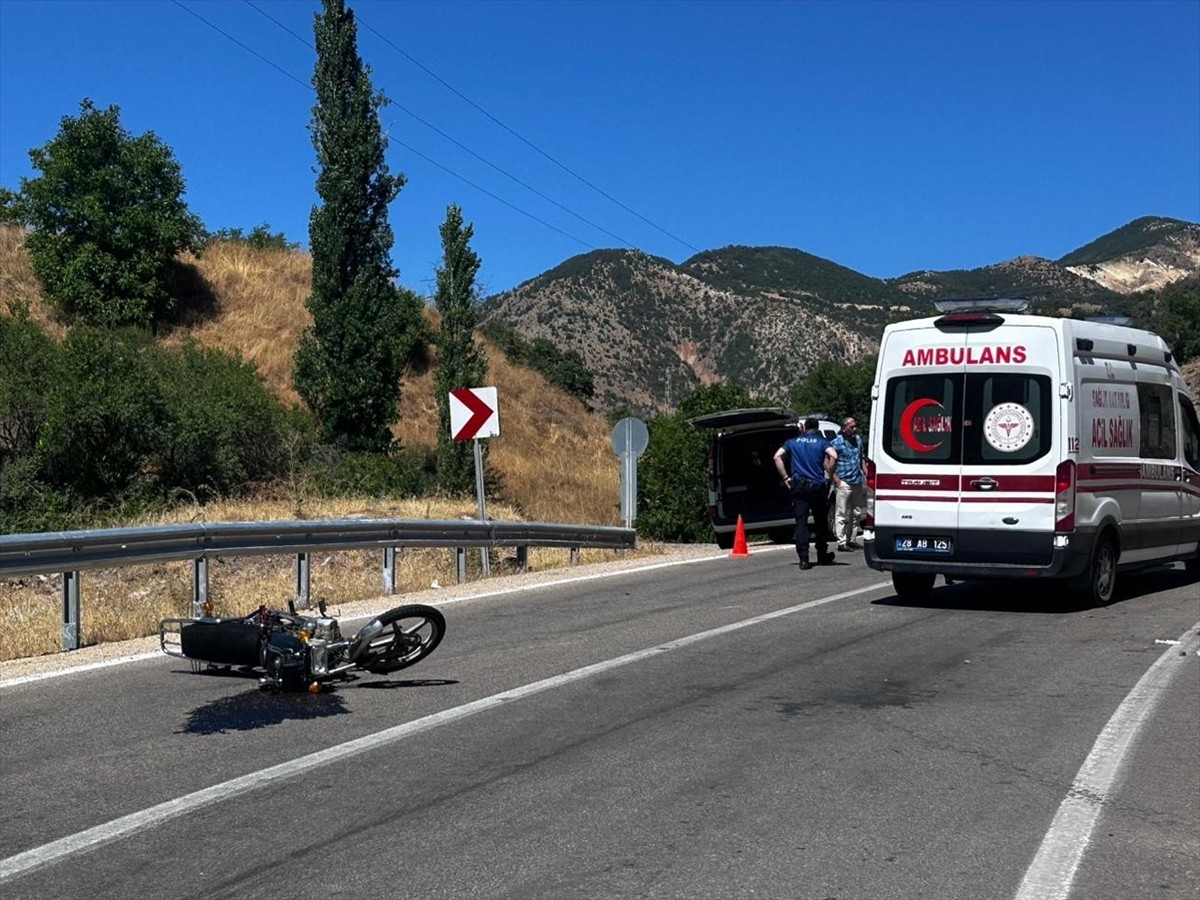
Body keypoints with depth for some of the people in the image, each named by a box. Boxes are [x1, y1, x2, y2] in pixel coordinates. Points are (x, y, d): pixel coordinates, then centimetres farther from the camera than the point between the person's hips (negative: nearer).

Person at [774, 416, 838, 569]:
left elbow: (777, 456, -3)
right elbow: (834, 455, -15)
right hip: (818, 486, -1)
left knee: (801, 522, -1)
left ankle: (803, 559, -10)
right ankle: (822, 556, 24)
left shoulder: (793, 442, 10)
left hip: (798, 486, 1)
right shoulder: (821, 442, 4)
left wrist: (786, 478, -1)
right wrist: (828, 474, -4)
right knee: (821, 522, 14)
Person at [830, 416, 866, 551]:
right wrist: (835, 478, -14)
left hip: (857, 483, 7)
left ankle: (851, 539, 21)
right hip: (844, 483, -7)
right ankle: (841, 542, -2)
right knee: (842, 514, -5)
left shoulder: (858, 440, 14)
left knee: (856, 513, 11)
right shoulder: (837, 443, -7)